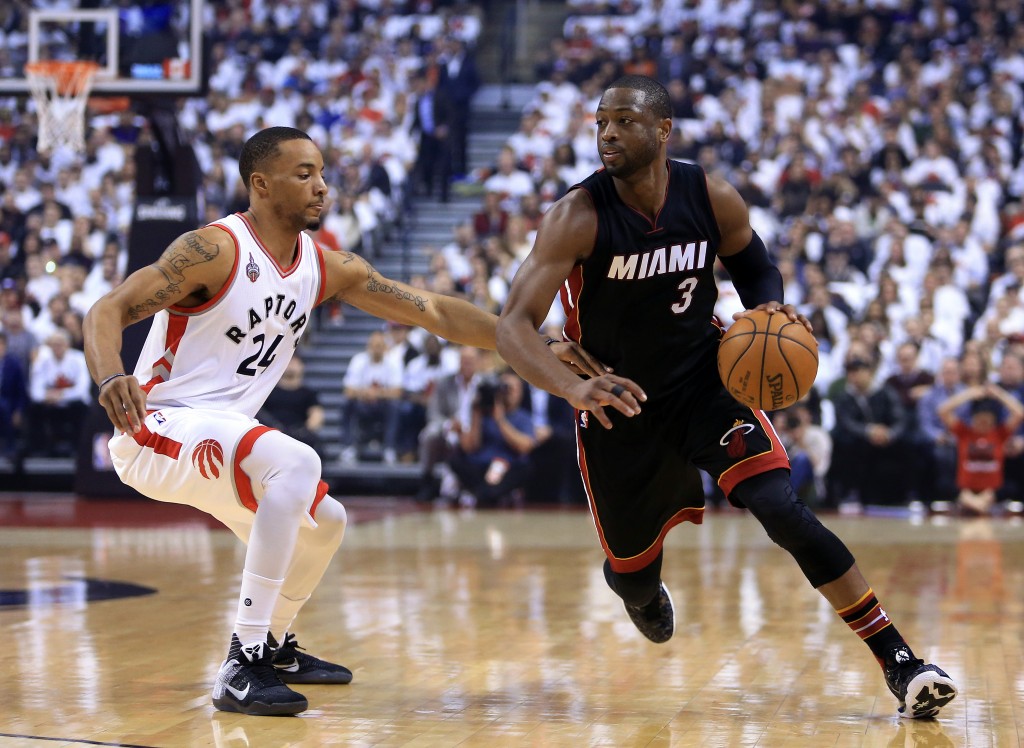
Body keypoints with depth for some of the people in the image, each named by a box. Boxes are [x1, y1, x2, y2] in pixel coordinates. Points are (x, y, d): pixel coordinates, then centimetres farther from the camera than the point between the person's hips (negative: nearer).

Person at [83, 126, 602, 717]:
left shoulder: (328, 268, 5)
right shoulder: (215, 250, -17)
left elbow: (436, 312, 7)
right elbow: (107, 312, -23)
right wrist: (111, 378, -44)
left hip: (218, 436, 9)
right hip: (158, 427, -9)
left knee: (323, 522, 22)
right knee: (296, 464, -33)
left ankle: (275, 647, 45)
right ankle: (242, 668, -30)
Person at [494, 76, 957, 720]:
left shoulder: (714, 199, -12)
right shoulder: (579, 217, -22)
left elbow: (754, 264, 10)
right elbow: (514, 328, -29)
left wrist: (771, 310, -14)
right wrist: (574, 388, -47)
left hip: (705, 383, 1)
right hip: (617, 403, 0)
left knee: (782, 509, -22)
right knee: (633, 575, 11)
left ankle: (899, 662, -18)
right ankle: (643, 588, 54)